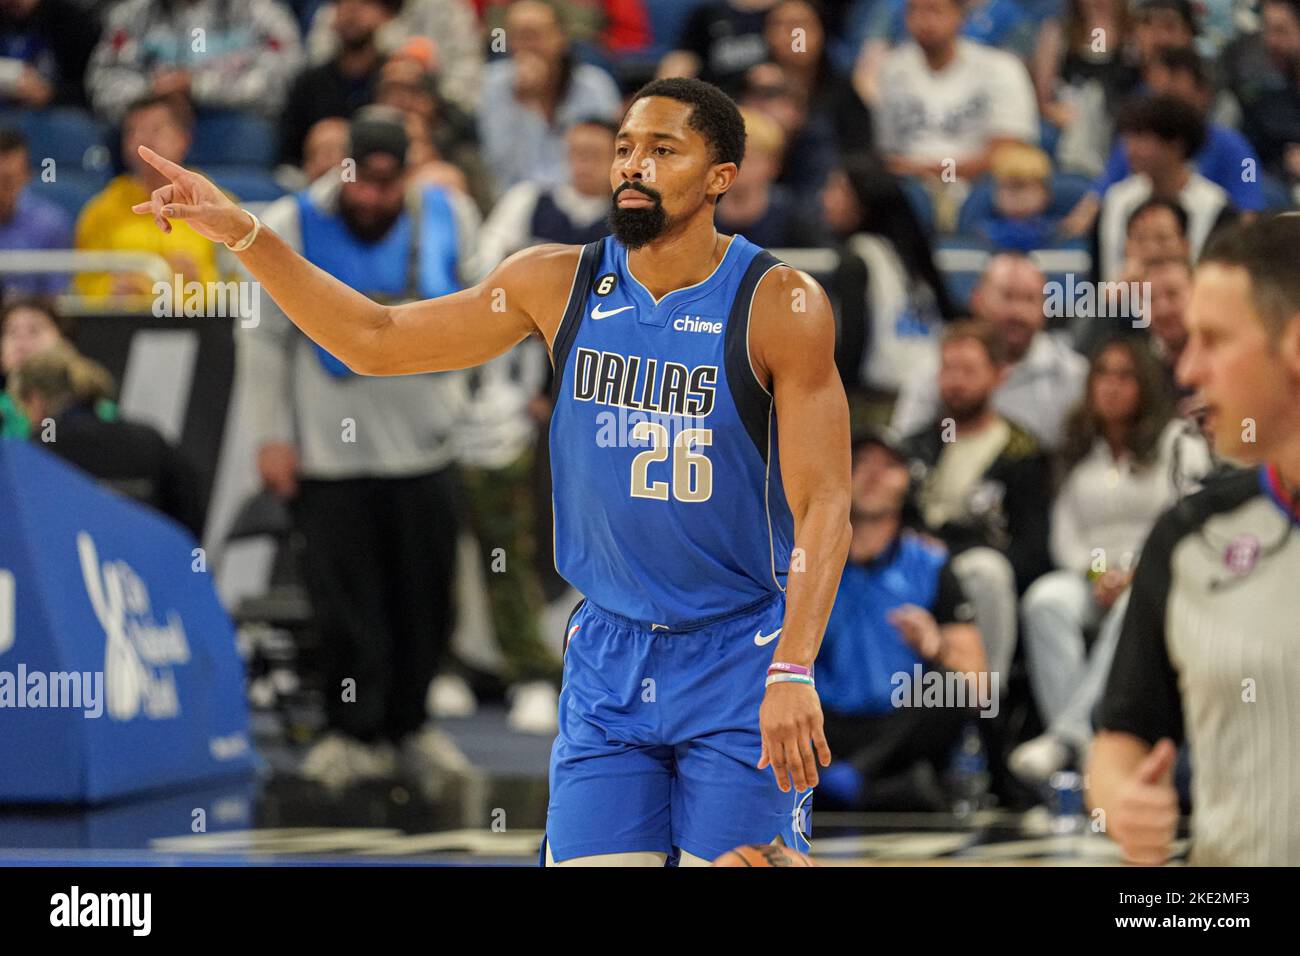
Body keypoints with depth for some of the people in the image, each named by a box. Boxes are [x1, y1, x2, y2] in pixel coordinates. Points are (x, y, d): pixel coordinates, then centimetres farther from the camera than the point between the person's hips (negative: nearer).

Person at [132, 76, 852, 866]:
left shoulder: (781, 305, -11)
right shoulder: (559, 284, 2)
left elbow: (823, 505, -14)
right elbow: (376, 341, 8)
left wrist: (794, 673, -26)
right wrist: (242, 233, -1)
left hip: (739, 659, -4)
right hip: (608, 654, 4)